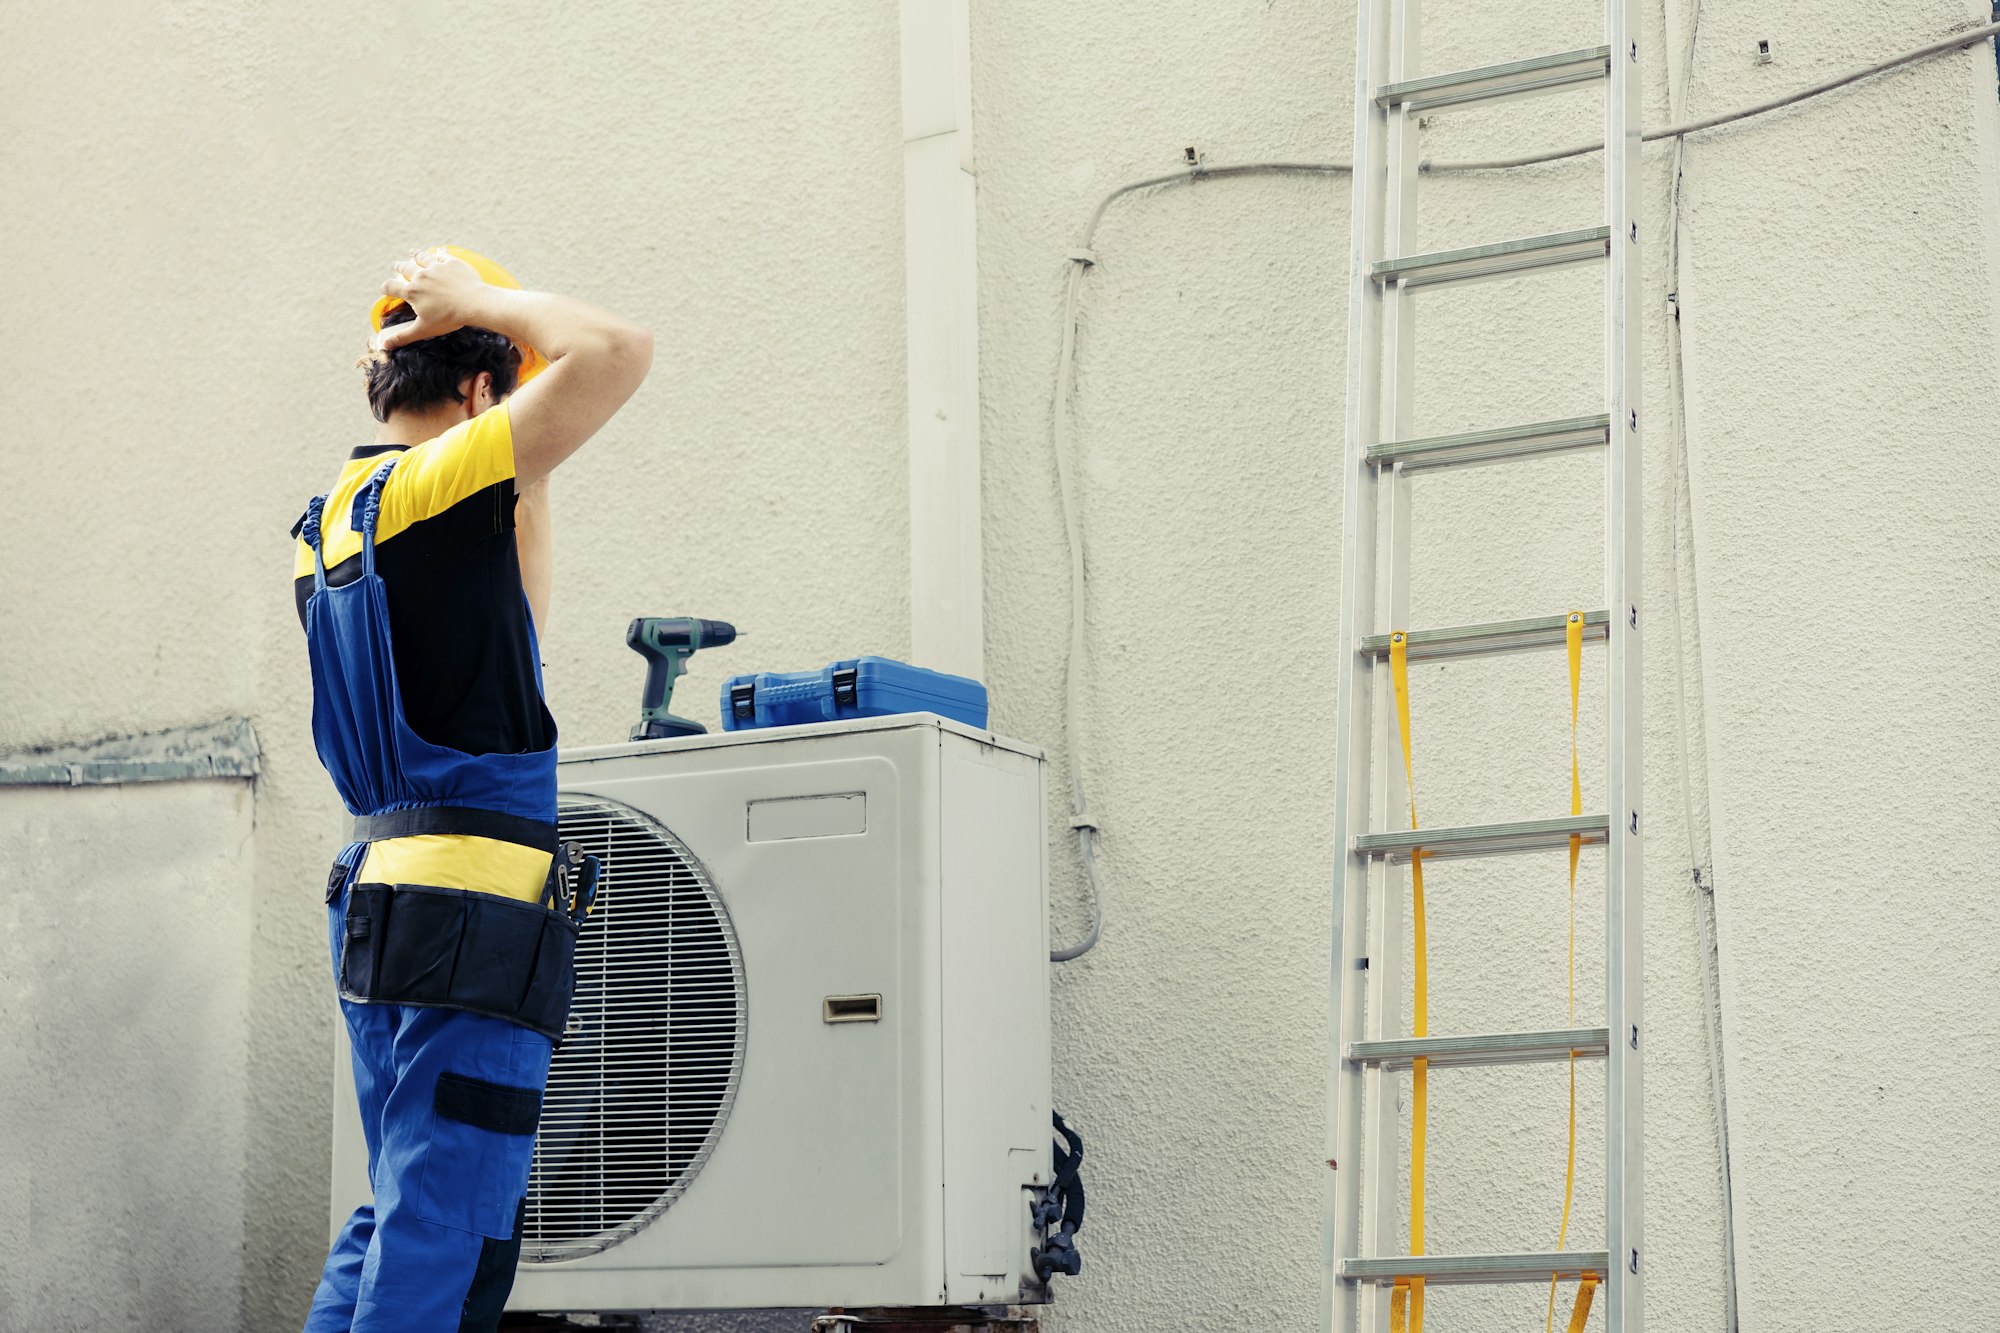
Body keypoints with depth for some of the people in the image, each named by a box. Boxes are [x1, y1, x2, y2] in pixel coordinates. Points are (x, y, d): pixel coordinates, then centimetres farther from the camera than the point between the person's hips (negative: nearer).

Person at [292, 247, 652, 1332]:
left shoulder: (327, 527, 17)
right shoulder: (439, 484, -9)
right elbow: (617, 351, -18)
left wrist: (527, 495, 28)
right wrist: (479, 300, -4)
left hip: (378, 892, 9)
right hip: (470, 913, -9)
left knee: (402, 1216, 16)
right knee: (442, 1241, -7)